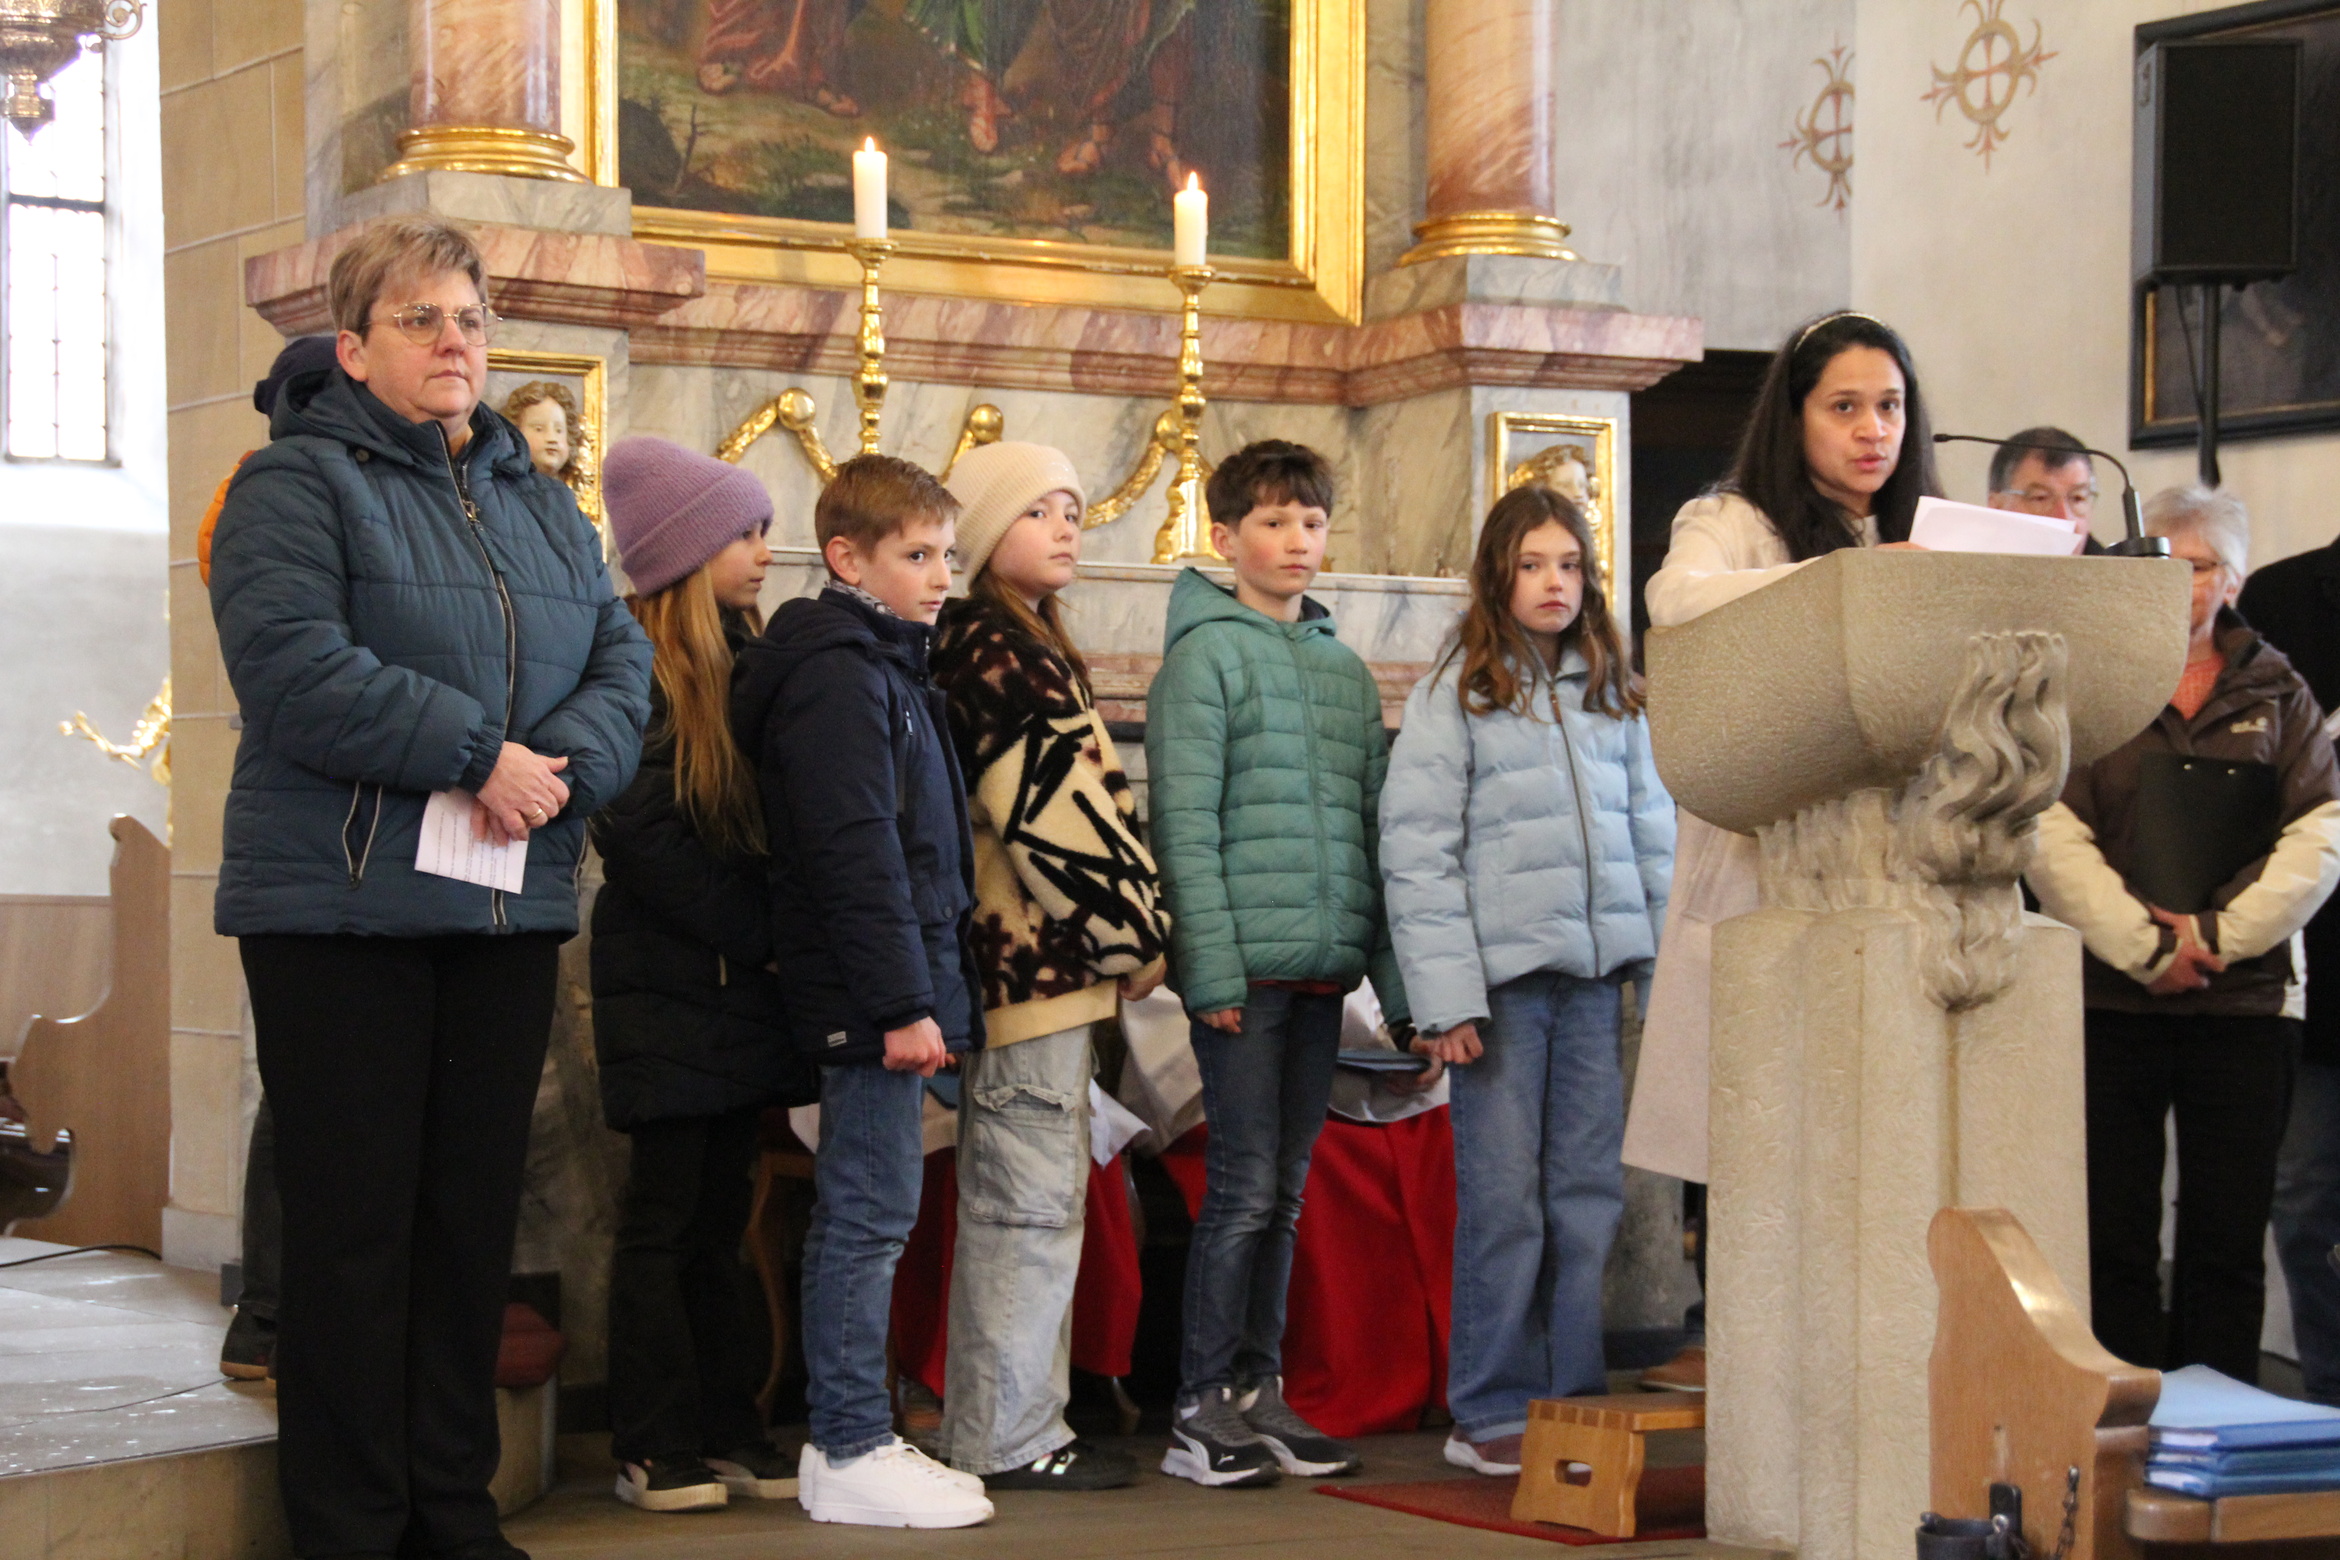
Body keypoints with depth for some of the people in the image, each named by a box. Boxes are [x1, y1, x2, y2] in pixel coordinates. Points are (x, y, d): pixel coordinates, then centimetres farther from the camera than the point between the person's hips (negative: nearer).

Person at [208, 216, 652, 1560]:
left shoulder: (538, 501, 17)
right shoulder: (299, 481, -4)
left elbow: (622, 656, 10)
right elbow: (293, 666, -18)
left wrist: (561, 766, -11)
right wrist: (477, 754, -18)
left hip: (510, 910, 6)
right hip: (345, 907, -6)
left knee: (477, 1215, 10)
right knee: (357, 1225, -2)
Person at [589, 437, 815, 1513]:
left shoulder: (746, 658, 14)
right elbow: (639, 831, -16)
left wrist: (780, 933, 3)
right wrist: (755, 929, -13)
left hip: (744, 978, 7)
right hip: (668, 981, -7)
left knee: (720, 1215, 10)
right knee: (664, 1215, -2)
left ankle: (727, 1432, 14)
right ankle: (656, 1449, 3)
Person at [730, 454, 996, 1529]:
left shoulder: (883, 669, 19)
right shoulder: (838, 677, -13)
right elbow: (855, 854, -21)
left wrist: (933, 993, 20)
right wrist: (902, 1003, -23)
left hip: (881, 997, 11)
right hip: (871, 995, -11)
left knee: (860, 1217, 13)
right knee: (871, 1215, -7)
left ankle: (850, 1437, 20)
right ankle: (852, 1453, -2)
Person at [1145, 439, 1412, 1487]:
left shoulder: (1345, 669, 17)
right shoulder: (1204, 654, -3)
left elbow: (1377, 825, 15)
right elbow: (1185, 821, -10)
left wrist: (1397, 977, 8)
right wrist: (1212, 966, -16)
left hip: (1324, 966, 6)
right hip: (1246, 964, -6)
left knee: (1283, 1192, 10)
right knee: (1244, 1186, -6)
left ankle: (1260, 1391, 18)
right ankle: (1203, 1411, 1)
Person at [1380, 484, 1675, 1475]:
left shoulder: (1612, 693, 15)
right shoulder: (1455, 693, 1)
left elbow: (1653, 832, 16)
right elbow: (1416, 849, -4)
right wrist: (1445, 998, -12)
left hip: (1598, 973, 4)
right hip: (1503, 978, -4)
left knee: (1593, 1196, 4)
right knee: (1503, 1200, -1)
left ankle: (1580, 1399, 12)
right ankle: (1491, 1413, 7)